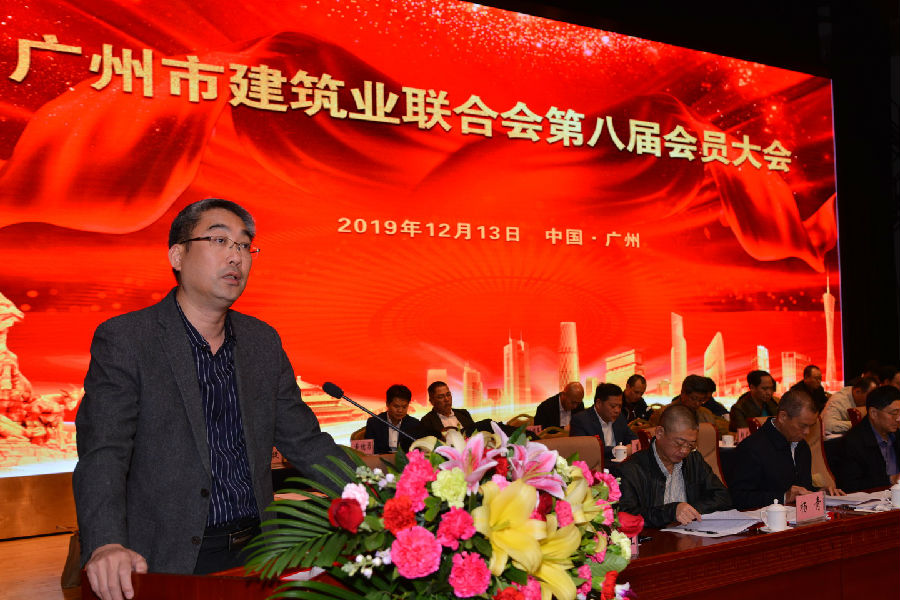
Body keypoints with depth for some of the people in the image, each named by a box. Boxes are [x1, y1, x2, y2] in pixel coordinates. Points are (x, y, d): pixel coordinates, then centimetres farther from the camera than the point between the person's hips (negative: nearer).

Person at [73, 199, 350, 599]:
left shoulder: (264, 342, 11)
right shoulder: (123, 340, -5)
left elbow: (304, 441, 12)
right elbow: (103, 451, -15)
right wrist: (106, 544, -32)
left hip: (256, 550, 4)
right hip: (168, 561, -4)